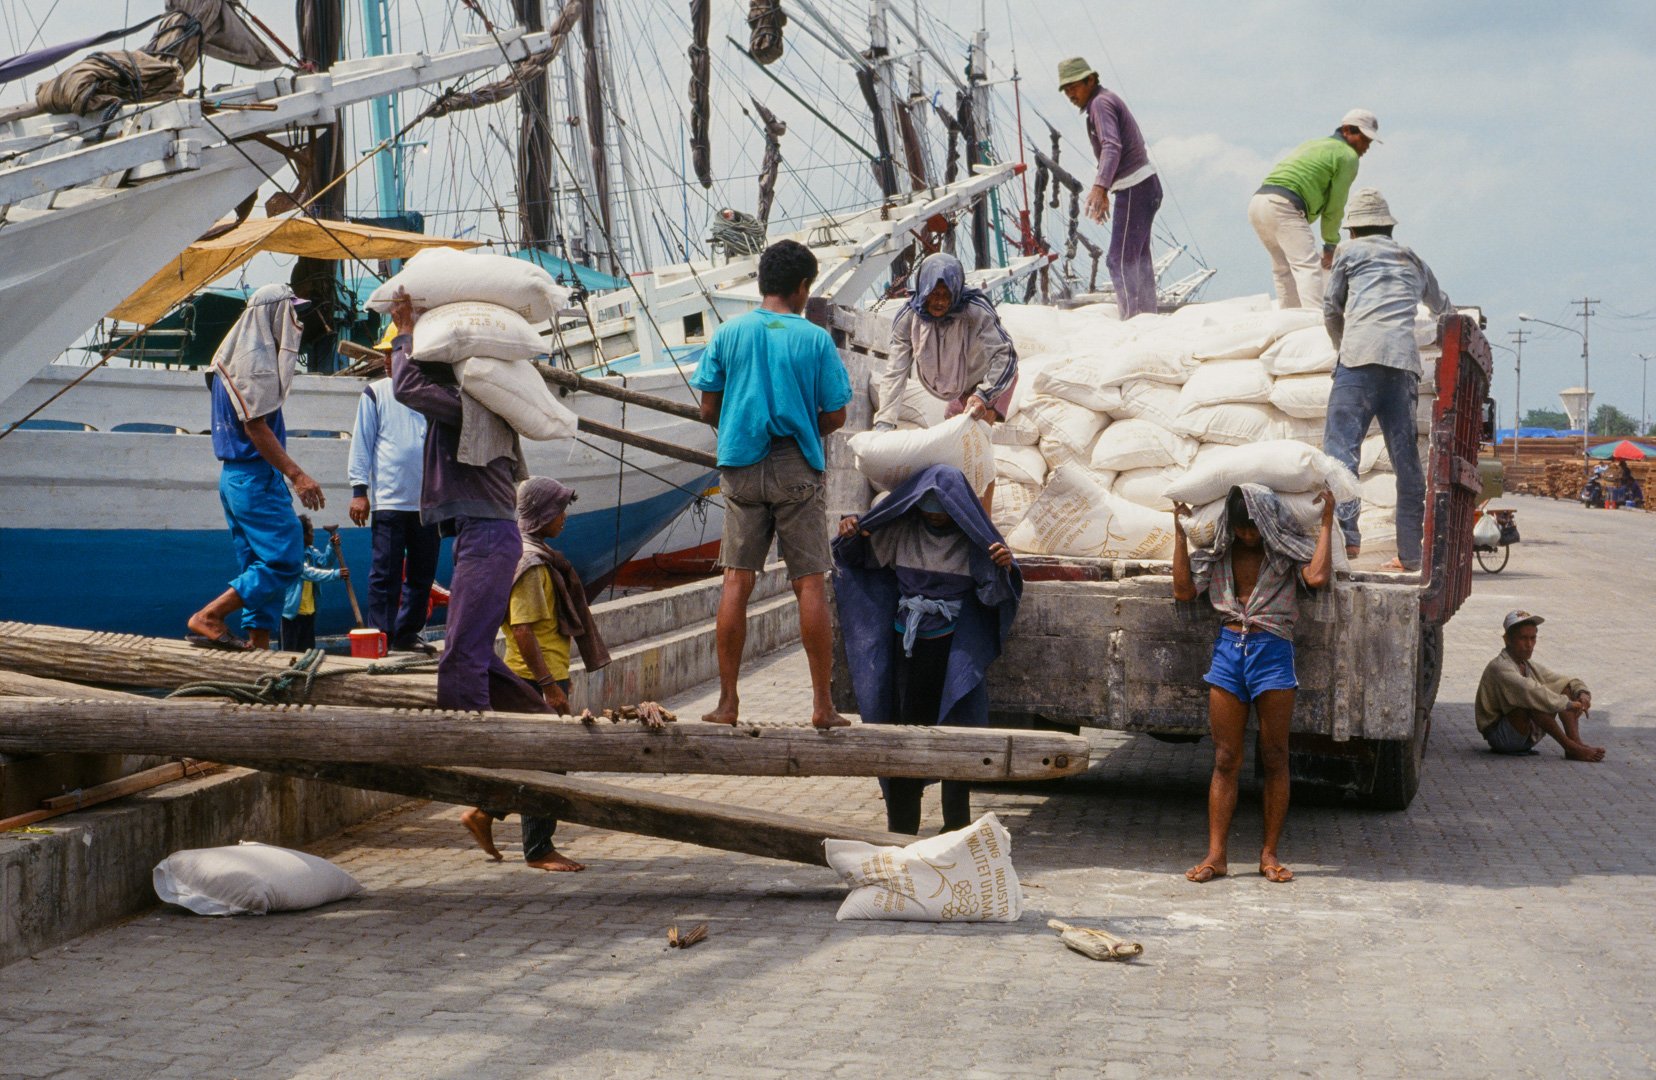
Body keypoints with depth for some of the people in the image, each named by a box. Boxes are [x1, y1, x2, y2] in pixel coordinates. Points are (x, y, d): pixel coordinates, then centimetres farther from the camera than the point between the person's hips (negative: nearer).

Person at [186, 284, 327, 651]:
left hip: (235, 476, 10)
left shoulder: (233, 356, 18)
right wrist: (296, 475, -22)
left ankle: (257, 644, 8)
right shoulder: (256, 359, -13)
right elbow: (256, 427, -19)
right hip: (256, 477, -10)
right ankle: (207, 618, -11)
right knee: (285, 560, -10)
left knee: (261, 567, 11)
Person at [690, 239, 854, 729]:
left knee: (736, 582, 4)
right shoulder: (815, 339, -2)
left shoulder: (728, 334, 3)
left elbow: (708, 409, 4)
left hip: (741, 467, 2)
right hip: (797, 469, -2)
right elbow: (835, 416, 0)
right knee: (809, 583, 3)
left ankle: (728, 702, 5)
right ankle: (822, 704, 4)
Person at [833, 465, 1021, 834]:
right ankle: (901, 826, 12)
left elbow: (995, 594, -10)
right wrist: (849, 536, -10)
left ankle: (956, 826, 4)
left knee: (956, 729, -5)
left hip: (955, 649, -3)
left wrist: (1005, 567, -30)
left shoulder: (973, 539, -6)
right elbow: (858, 557, 11)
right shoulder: (900, 531, 1)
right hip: (908, 644, 3)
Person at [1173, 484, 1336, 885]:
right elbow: (1184, 589, 5)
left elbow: (1318, 577, -16)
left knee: (1274, 758, 2)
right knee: (1225, 760, 2)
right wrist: (1180, 531, 5)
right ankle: (1216, 855, 2)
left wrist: (1327, 522, -9)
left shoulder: (1287, 550, 3)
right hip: (1228, 649, 3)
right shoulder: (1220, 552, 12)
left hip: (1272, 651, -2)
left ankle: (1269, 853, 10)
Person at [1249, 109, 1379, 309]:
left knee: (1284, 269, 19)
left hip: (1257, 203, 9)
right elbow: (1335, 205, 4)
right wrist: (1331, 245, 13)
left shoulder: (1312, 145, 31)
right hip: (1284, 205, -9)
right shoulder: (1347, 155, 5)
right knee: (1308, 266, -14)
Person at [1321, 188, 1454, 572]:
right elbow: (1441, 305, 47)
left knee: (1341, 444, -10)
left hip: (1361, 357, -4)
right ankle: (1410, 552, 5)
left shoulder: (1350, 250, 16)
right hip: (1405, 361, 5)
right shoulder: (1412, 260, 29)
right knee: (1406, 458, 6)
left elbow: (1331, 310, 20)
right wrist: (1455, 318, 71)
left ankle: (1345, 534, -27)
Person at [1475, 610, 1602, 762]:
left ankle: (1576, 743, -19)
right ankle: (1570, 748, -30)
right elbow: (1528, 691, -33)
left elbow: (1569, 681, 14)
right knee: (1533, 699, -33)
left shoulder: (1530, 667, 12)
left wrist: (1583, 693, -9)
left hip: (1529, 735, 9)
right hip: (1500, 736, -9)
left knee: (1565, 689, 0)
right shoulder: (1499, 667, -17)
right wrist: (1568, 704, -32)